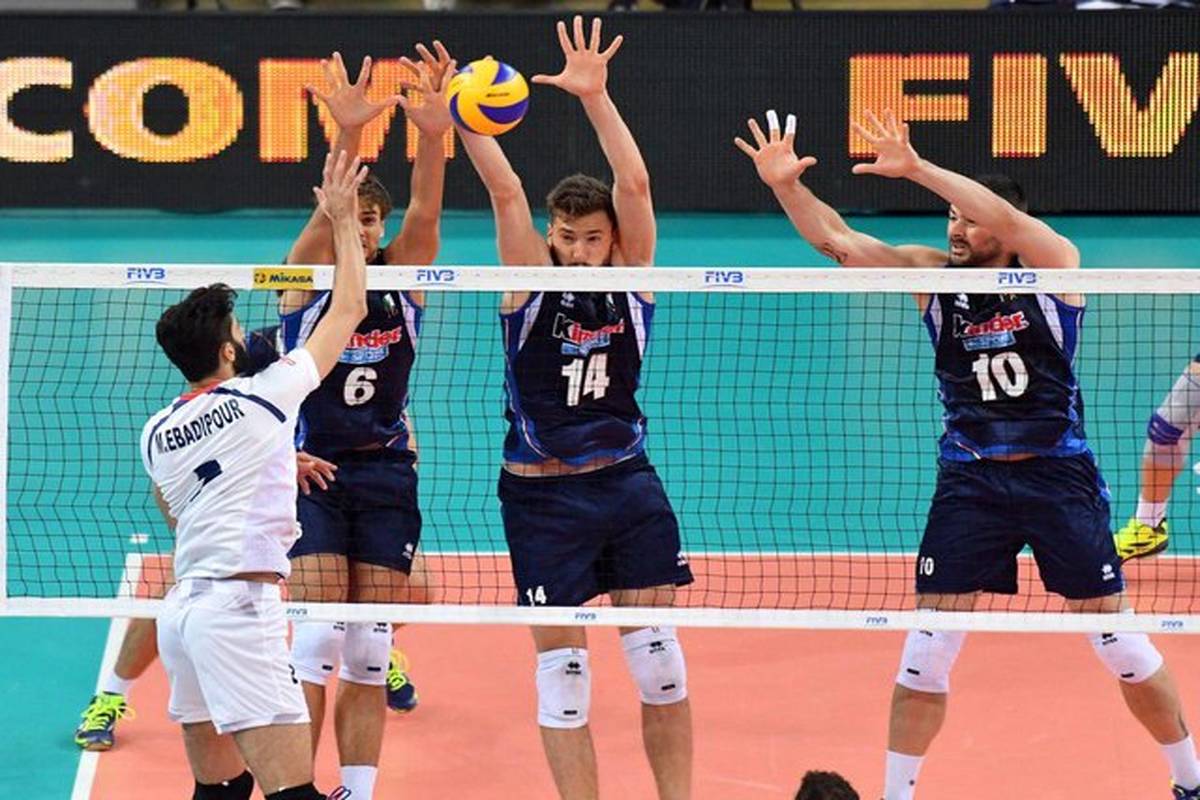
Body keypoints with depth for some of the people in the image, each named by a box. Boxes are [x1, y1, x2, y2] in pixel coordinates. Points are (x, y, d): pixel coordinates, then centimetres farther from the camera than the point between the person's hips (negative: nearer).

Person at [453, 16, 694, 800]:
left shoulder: (631, 274, -1)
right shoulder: (533, 281, -4)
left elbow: (636, 184, -14)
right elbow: (506, 192, -17)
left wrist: (596, 97, -25)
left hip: (627, 481, 2)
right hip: (542, 493, -2)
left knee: (658, 651, 2)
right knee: (561, 665, 0)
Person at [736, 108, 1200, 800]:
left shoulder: (1053, 265, -8)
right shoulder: (932, 274, 1)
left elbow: (1007, 220, -28)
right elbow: (839, 240, -7)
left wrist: (916, 169, -37)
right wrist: (787, 185, -25)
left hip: (1060, 475, -2)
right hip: (969, 479, 3)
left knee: (1120, 643, 3)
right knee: (928, 650, -2)